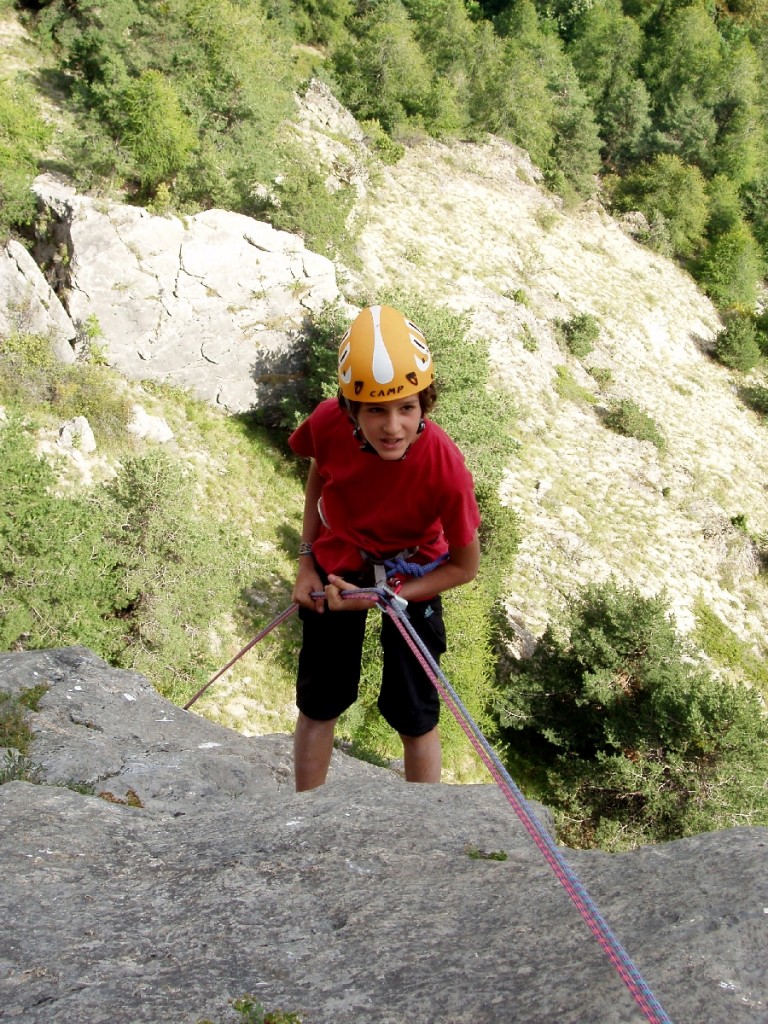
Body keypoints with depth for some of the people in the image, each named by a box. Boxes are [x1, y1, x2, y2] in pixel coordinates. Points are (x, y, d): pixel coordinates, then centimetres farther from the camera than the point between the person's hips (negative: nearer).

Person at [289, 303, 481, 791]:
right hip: (335, 571, 3)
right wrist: (307, 559, -4)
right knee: (318, 705, 13)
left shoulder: (446, 469, -36)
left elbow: (465, 567, -19)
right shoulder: (328, 424, -29)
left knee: (415, 717, 7)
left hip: (412, 580, -2)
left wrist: (383, 597, -22)